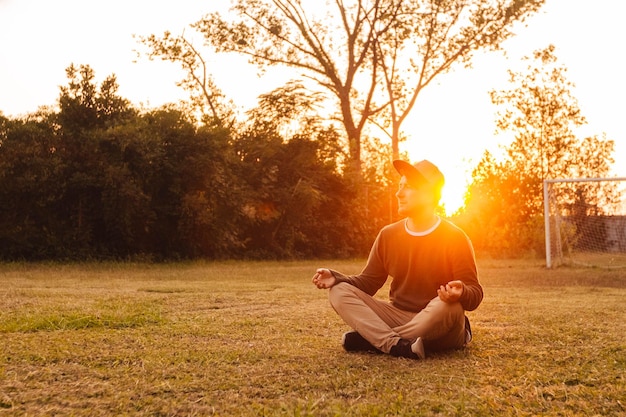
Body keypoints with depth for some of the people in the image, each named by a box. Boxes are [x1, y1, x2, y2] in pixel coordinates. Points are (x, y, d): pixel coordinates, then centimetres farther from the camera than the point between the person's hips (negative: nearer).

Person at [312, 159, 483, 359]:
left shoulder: (454, 238, -9)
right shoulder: (388, 235, 5)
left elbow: (475, 294, -12)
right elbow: (368, 282, 9)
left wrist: (461, 293, -36)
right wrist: (336, 277, -10)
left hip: (440, 333, -3)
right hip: (398, 316, 4)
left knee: (447, 305, -39)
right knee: (340, 292, -15)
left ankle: (372, 338, -22)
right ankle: (398, 345, -33)